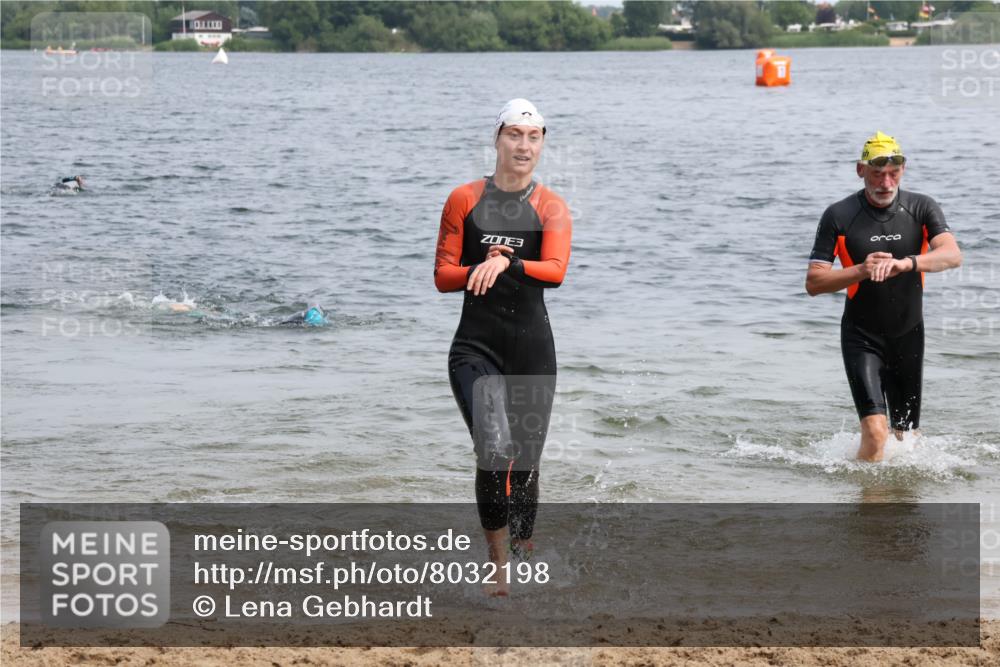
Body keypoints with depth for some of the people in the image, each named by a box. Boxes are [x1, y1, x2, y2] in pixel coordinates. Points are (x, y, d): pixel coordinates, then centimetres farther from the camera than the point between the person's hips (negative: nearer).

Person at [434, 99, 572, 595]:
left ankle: (523, 558, 27)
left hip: (532, 346, 1)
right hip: (476, 345, -1)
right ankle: (498, 566, -13)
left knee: (526, 461, 8)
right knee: (495, 449, -21)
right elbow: (442, 276, 3)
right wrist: (480, 270, -15)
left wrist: (507, 264, -32)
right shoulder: (464, 199, 4)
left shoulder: (552, 208, 3)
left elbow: (556, 271, -15)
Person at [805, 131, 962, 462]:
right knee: (876, 432, -19)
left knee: (906, 435, 14)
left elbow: (952, 255, -20)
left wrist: (905, 263, -37)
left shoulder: (922, 208, -3)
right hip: (862, 338, -3)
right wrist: (862, 271, -25)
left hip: (909, 336, 3)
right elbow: (813, 283, -8)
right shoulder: (839, 216, -8)